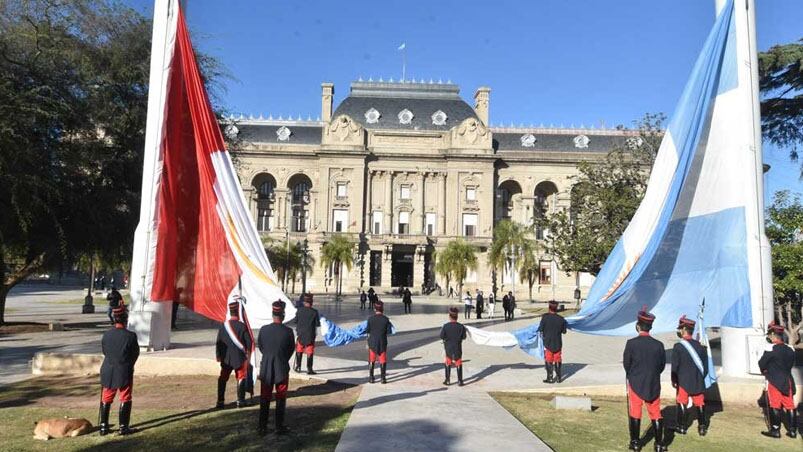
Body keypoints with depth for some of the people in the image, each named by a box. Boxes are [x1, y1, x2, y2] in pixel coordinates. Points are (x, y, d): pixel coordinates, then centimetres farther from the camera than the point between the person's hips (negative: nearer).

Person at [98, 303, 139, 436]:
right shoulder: (130, 336, -16)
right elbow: (136, 354, -5)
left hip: (108, 371, 4)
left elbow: (104, 351, 7)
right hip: (125, 372, -4)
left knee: (106, 399, 16)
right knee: (125, 399, 8)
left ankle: (103, 426, 21)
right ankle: (123, 427, 10)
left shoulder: (106, 335, -5)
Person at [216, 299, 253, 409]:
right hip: (239, 358, -2)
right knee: (241, 379, 10)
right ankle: (240, 401, 11)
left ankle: (220, 401, 13)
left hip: (226, 358, 2)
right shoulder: (242, 326, -13)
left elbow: (218, 342, -1)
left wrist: (218, 355, 10)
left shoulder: (223, 325, -6)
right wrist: (247, 353, 8)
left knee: (222, 379, 13)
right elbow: (249, 342, -9)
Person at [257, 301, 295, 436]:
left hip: (266, 368, 2)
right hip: (282, 369, -2)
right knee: (281, 399, 11)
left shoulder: (263, 329, -11)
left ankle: (262, 427, 18)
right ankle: (279, 427, 15)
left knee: (264, 399, 13)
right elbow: (291, 350, -2)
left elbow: (260, 347, 4)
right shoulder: (288, 332, -15)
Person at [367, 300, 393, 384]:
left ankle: (371, 377, 16)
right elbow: (388, 331, -6)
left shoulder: (370, 319, -8)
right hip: (382, 343, -1)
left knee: (372, 360, 13)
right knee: (383, 360, 9)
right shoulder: (386, 319, -10)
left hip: (372, 342, 1)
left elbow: (368, 331, -3)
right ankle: (383, 378, 10)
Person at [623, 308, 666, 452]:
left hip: (635, 384, -2)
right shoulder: (658, 344, -9)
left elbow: (626, 364, -6)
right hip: (654, 385, 2)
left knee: (635, 413, 10)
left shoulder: (631, 343, -16)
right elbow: (662, 365, 2)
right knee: (656, 414, 13)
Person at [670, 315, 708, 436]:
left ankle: (681, 426, 15)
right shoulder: (700, 346, -1)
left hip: (683, 381, -3)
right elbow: (705, 365, 7)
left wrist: (674, 380, 1)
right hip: (698, 382, 4)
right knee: (700, 403, 11)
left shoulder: (678, 347, -14)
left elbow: (675, 366, -11)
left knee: (682, 403, 8)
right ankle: (702, 427, 15)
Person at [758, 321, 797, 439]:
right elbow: (790, 364, 12)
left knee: (774, 406, 1)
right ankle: (792, 430, 16)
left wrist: (765, 371, 13)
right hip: (788, 381, 6)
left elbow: (762, 364, -8)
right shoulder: (790, 350, 4)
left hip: (775, 382, -6)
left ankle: (775, 430, 5)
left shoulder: (771, 349, -15)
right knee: (790, 406, 11)